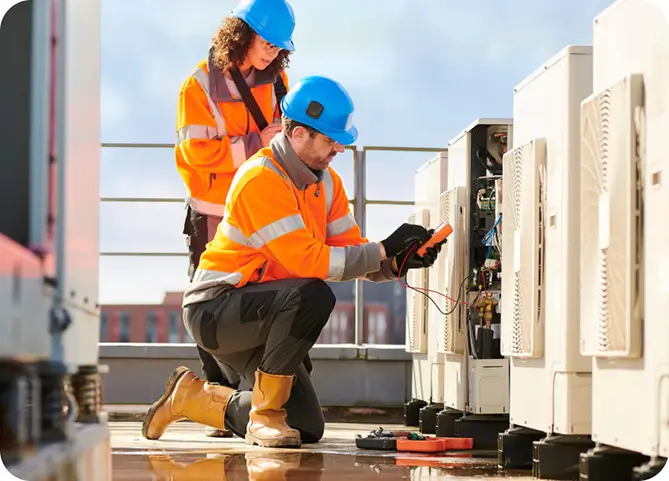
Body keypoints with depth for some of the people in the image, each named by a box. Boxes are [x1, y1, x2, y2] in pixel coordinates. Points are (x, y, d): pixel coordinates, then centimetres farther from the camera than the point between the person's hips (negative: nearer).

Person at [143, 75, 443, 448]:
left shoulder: (326, 181, 6)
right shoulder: (262, 179, -22)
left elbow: (350, 252, 2)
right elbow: (308, 261, -29)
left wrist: (400, 262, -17)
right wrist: (384, 250, -28)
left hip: (253, 315, 9)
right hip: (214, 310, -9)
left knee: (308, 429, 4)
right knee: (313, 295, -34)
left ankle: (193, 396, 21)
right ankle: (265, 414, -18)